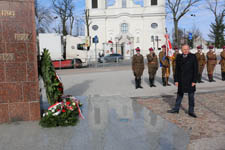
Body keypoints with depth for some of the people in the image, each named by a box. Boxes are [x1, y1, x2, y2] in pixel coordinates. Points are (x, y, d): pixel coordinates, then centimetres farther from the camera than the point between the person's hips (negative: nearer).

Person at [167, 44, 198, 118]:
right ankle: (176, 109, 24)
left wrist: (194, 81, -10)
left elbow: (195, 70, -6)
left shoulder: (193, 57, -5)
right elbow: (177, 69, 6)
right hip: (181, 80, 3)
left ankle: (191, 111, 16)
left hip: (190, 80, -3)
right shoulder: (179, 57, 4)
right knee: (179, 94, 13)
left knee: (191, 95, 5)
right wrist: (176, 80, 2)